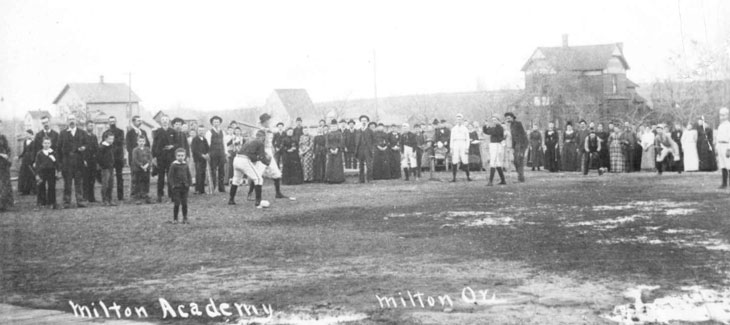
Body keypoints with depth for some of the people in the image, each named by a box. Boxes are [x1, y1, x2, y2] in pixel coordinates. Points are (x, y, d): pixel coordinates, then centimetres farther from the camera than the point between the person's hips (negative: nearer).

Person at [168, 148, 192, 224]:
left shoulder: (185, 165, 7)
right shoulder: (174, 165, -6)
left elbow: (189, 175, 15)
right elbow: (170, 176, -6)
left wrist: (189, 183, 4)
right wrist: (172, 185, -12)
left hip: (184, 187, 4)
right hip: (176, 187, -4)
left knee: (184, 203, 6)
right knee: (177, 203, -4)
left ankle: (185, 218, 14)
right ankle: (175, 218, 6)